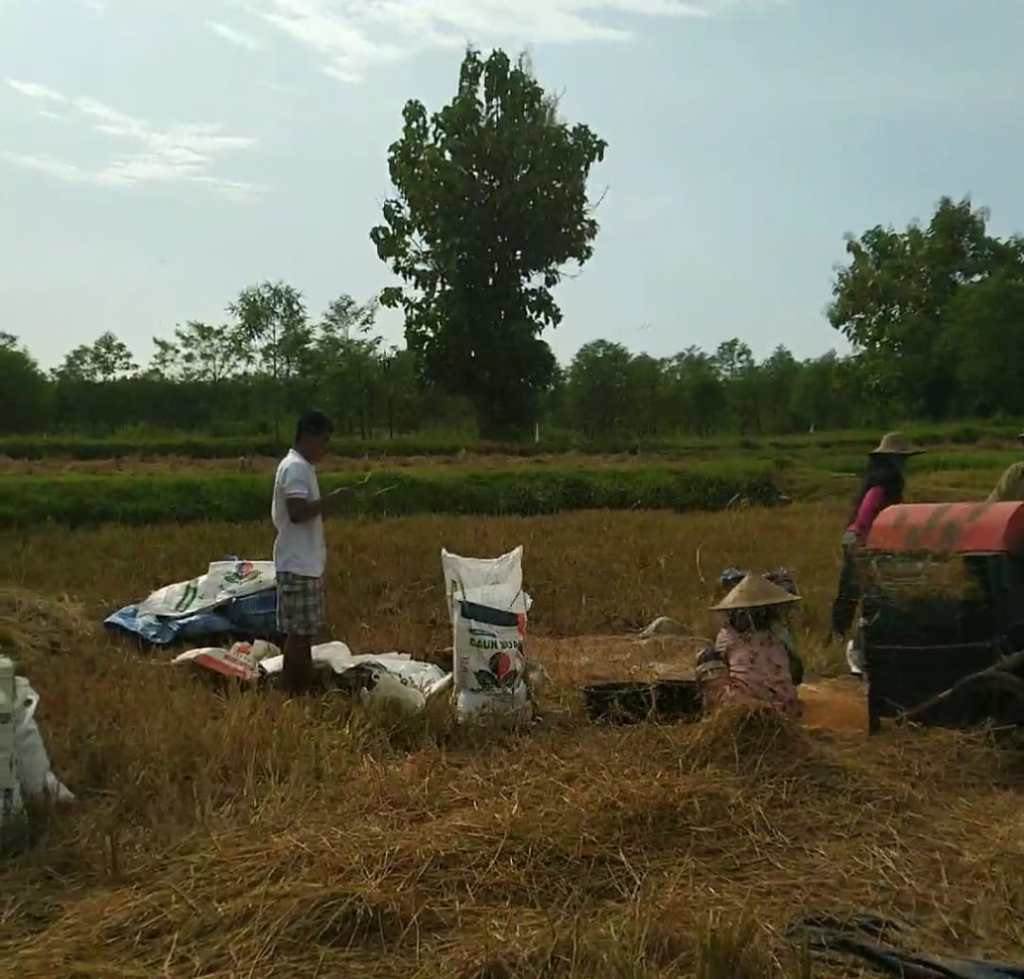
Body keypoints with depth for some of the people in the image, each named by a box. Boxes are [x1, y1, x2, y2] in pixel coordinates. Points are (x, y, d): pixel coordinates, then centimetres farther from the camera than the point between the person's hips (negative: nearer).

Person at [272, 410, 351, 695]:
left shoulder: (302, 467, 16)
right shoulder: (295, 467, -15)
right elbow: (298, 512, -25)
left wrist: (326, 507, 11)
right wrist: (331, 499, -18)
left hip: (307, 564, 10)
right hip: (298, 566, -10)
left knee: (305, 632, 14)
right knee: (298, 633, -4)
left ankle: (302, 692, 22)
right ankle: (293, 696, 3)